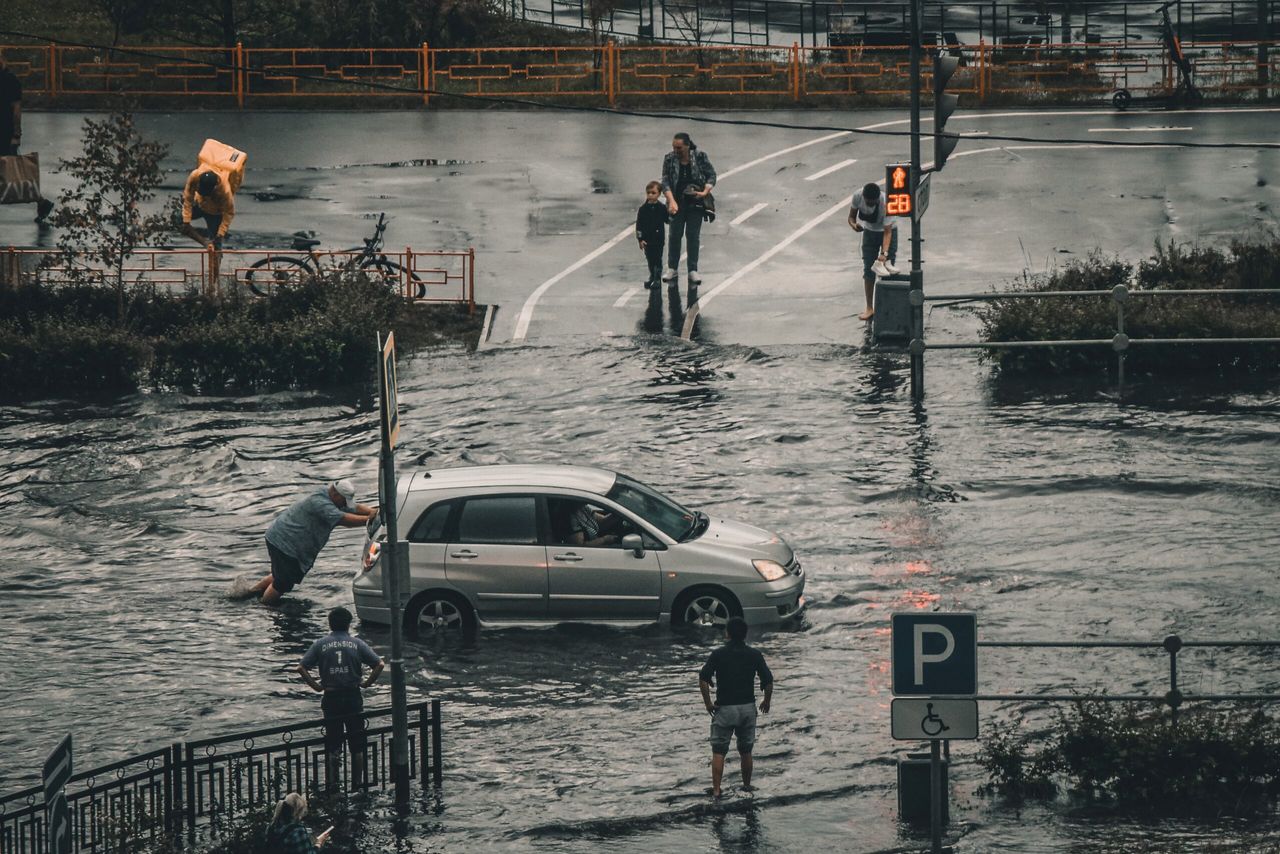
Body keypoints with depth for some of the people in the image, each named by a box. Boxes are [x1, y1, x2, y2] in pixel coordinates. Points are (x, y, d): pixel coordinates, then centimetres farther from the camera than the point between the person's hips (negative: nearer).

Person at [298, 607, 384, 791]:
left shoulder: (320, 644, 0)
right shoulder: (357, 644, -1)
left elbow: (301, 668, -6)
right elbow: (379, 664, -8)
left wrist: (316, 686, 1)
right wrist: (367, 683, 1)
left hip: (331, 698, 0)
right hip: (353, 698, 0)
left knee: (333, 744, 7)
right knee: (357, 745, 9)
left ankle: (333, 783, 6)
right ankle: (357, 782, 11)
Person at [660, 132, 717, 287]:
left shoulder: (700, 156, -9)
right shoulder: (669, 159, -7)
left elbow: (711, 174, -1)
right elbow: (665, 182, -9)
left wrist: (705, 191, -16)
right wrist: (671, 201, -22)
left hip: (695, 202, -1)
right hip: (677, 203, 1)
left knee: (693, 235, 2)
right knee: (675, 235, 5)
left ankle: (693, 270, 8)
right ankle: (671, 269, 17)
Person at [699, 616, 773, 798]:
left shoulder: (718, 655, -6)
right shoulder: (755, 655, -2)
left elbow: (703, 680, -15)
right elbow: (768, 682, -5)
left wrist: (708, 704, -4)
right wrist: (766, 701, 13)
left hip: (724, 708, -2)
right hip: (748, 708, 2)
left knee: (718, 751, 3)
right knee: (746, 750, 17)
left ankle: (716, 790, -3)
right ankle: (747, 785, 26)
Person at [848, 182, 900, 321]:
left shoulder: (886, 203, -35)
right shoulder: (858, 197, -24)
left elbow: (887, 232, -34)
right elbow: (851, 217, -10)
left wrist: (884, 253, -44)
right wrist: (854, 225, -34)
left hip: (888, 230, -3)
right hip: (869, 231, 3)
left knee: (888, 272, -6)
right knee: (868, 270, 1)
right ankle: (870, 308, 9)